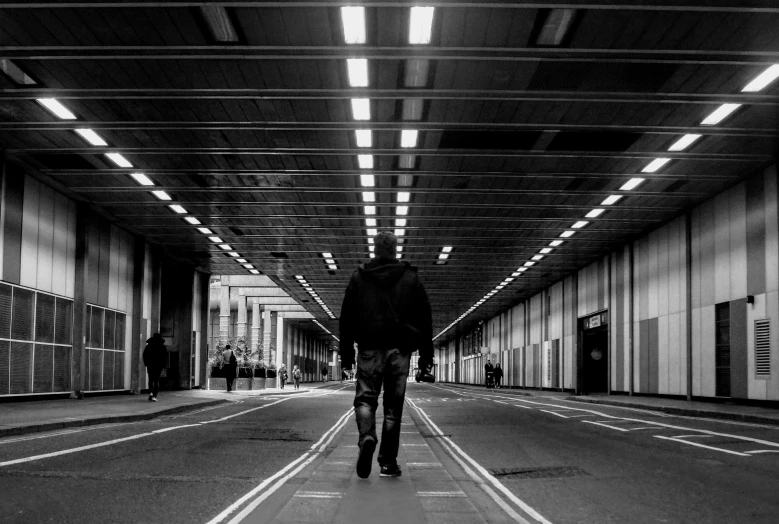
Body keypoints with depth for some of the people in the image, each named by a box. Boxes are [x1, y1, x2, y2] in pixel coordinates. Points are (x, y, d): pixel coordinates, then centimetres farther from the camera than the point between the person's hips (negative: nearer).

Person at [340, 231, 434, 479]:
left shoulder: (359, 277, 6)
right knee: (393, 405, 6)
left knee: (365, 398, 6)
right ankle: (388, 462, 7)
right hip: (400, 350, 1)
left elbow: (346, 317, 6)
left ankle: (367, 438, -24)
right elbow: (425, 318, 7)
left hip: (370, 349, -1)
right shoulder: (411, 278, 7)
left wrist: (346, 352, 11)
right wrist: (426, 353, 11)